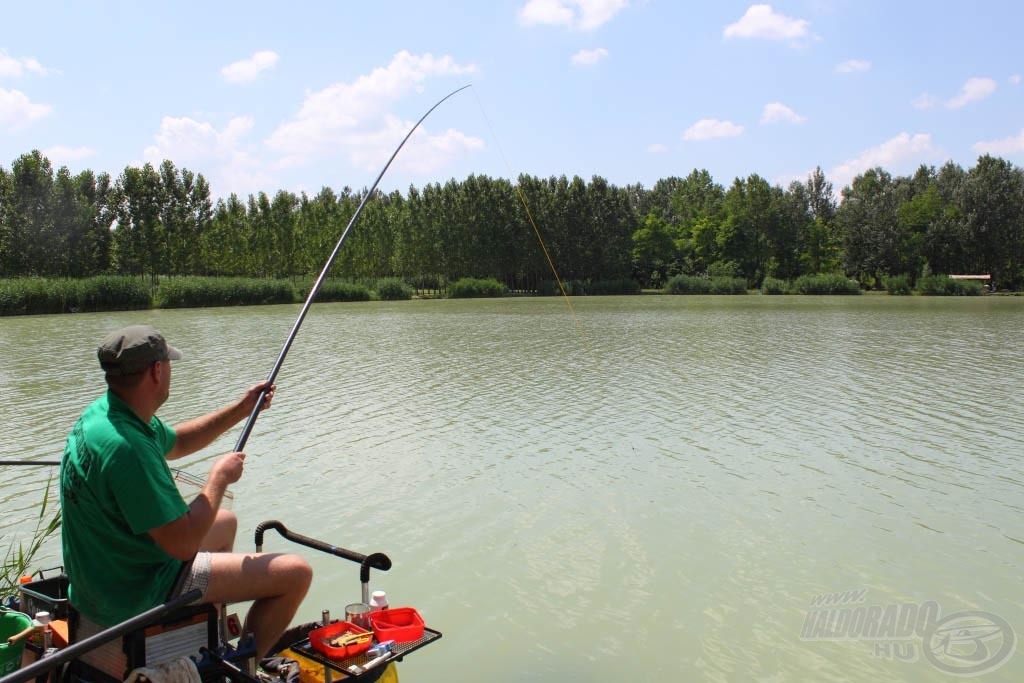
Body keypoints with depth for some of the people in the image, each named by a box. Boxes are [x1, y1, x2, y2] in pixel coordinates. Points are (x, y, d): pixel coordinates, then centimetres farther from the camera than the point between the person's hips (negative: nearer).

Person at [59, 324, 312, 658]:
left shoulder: (105, 411, -1)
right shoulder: (125, 446, -33)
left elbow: (175, 443, 19)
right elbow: (184, 544, -30)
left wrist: (240, 409, 11)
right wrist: (219, 478, -15)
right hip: (133, 595, -10)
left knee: (225, 522, 33)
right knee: (296, 574, -8)